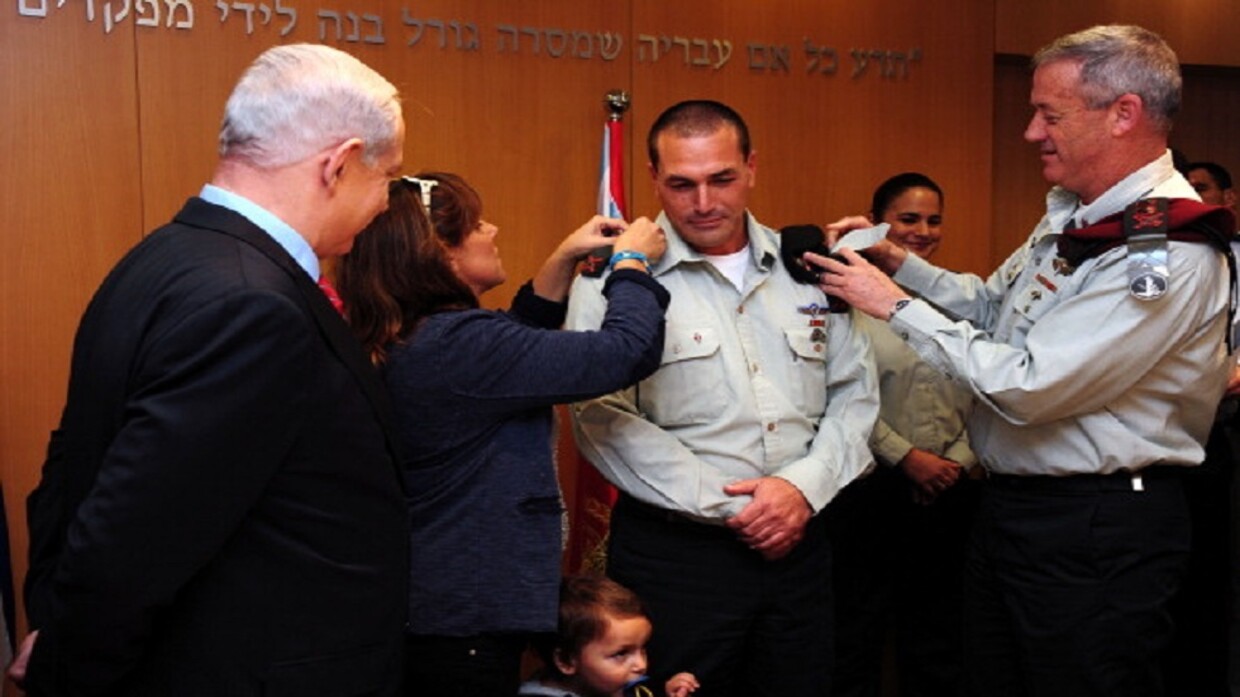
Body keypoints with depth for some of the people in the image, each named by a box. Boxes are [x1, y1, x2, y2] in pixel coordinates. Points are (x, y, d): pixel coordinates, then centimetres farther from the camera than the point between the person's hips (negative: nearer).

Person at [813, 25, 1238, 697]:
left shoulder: (1167, 255, -24)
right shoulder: (1071, 212, 6)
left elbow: (1027, 387, -27)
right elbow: (994, 304, 20)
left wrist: (897, 306, -18)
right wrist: (899, 262, 5)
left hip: (1096, 533, -9)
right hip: (1010, 506, 9)